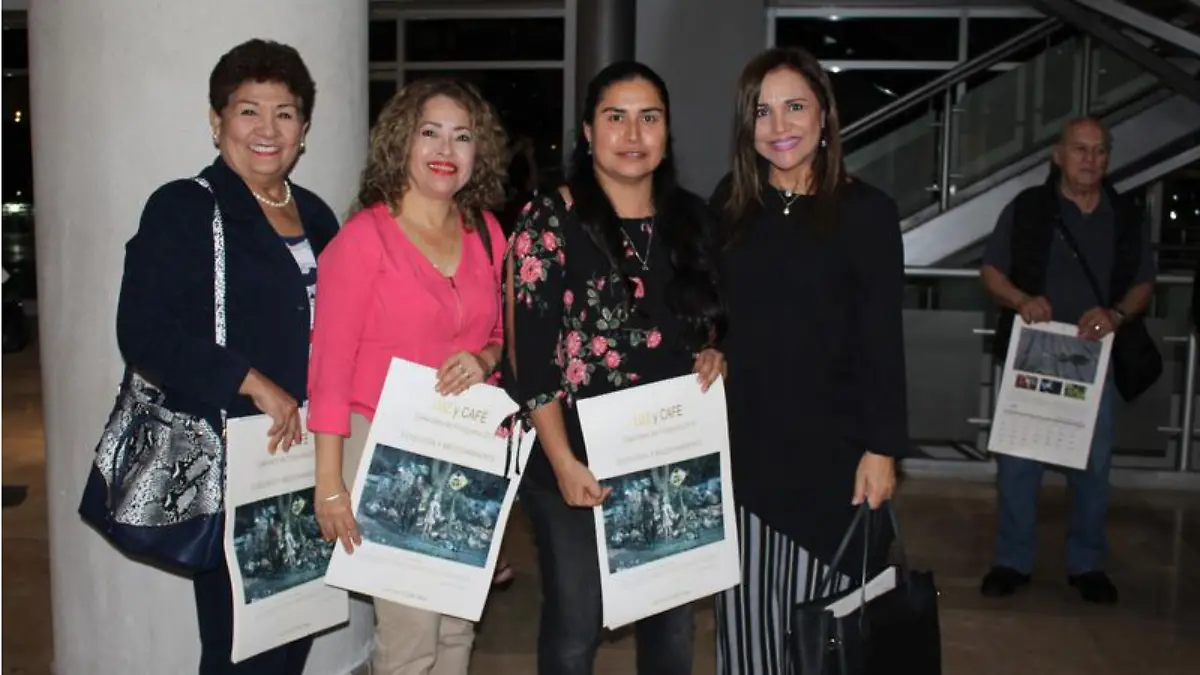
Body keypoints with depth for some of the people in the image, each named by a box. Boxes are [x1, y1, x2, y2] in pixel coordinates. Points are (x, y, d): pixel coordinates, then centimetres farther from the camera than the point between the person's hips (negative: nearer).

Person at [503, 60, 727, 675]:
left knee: (674, 619, 15)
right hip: (579, 458, -4)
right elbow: (530, 354, -11)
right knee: (574, 625, 7)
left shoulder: (692, 219, 6)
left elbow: (715, 322, 18)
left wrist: (715, 358, -5)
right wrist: (563, 461, -15)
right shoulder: (551, 220, -8)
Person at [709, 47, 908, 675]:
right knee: (743, 612, 10)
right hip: (740, 440, 3)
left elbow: (883, 342, -5)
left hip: (826, 445, -3)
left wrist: (882, 448, -9)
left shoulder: (866, 211, -4)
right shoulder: (729, 204, 5)